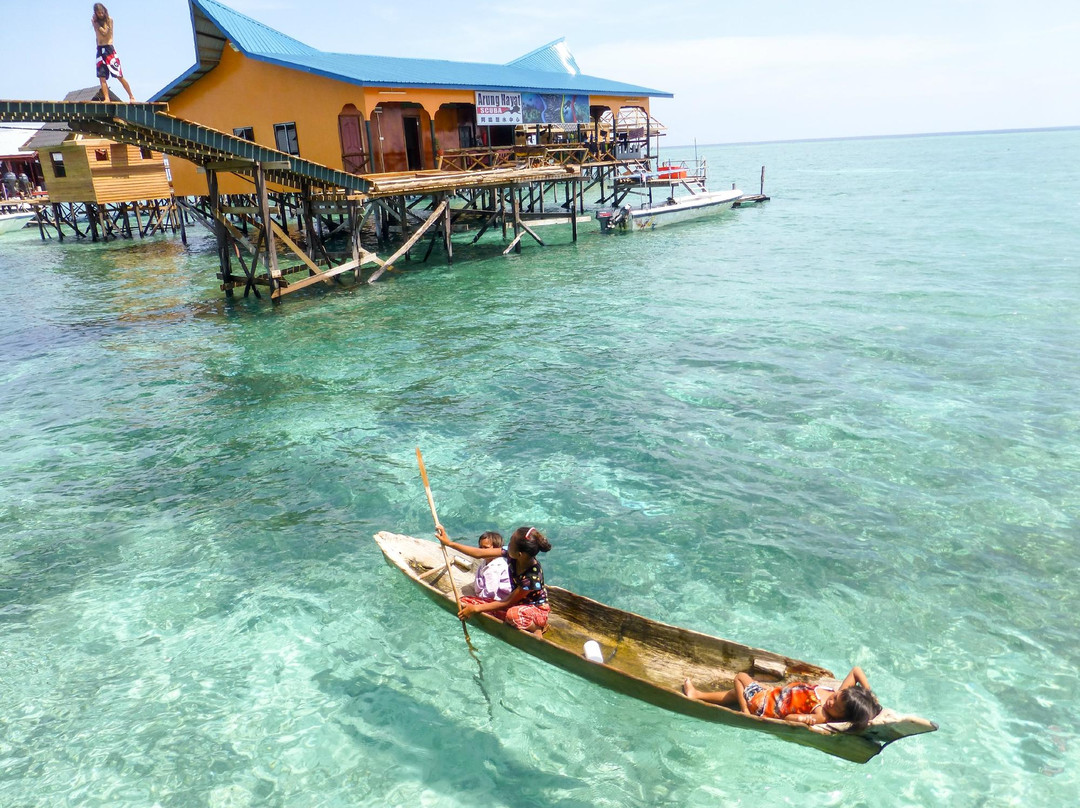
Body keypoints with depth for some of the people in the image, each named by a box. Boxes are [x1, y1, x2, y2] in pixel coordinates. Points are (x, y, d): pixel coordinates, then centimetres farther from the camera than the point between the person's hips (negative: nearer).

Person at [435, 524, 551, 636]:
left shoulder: (533, 576, -31)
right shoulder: (510, 554, -15)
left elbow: (508, 602, -22)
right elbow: (479, 554, -8)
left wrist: (475, 609, -17)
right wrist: (449, 543, -9)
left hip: (537, 610, -8)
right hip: (517, 604, 8)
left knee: (513, 614, -44)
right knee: (464, 602, -7)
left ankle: (537, 628, -10)